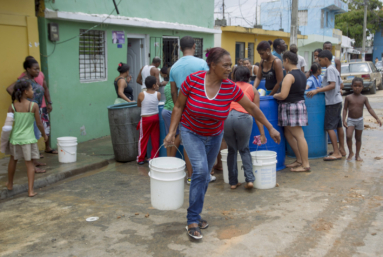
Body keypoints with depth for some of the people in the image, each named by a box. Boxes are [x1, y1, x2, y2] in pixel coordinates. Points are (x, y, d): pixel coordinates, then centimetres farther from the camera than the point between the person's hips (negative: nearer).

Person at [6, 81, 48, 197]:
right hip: (28, 138, -2)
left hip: (15, 138, 3)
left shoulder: (12, 106, -5)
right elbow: (39, 124, -5)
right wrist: (44, 134, 12)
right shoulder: (33, 106, -10)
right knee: (29, 163, 5)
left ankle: (10, 184, 40)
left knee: (13, 160, 23)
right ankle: (30, 190, 1)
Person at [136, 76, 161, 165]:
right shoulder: (158, 94, -8)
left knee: (143, 138, 8)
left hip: (145, 118, -1)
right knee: (155, 139, 10)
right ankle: (154, 157, 16)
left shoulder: (141, 94, -11)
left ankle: (141, 158, 12)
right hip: (155, 117, 2)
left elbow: (138, 105, 5)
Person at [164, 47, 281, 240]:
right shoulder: (192, 80, -22)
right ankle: (192, 220, -7)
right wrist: (171, 132, -15)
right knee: (200, 171, -20)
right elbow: (178, 107, -10)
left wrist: (270, 128, -1)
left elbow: (252, 108, -5)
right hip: (191, 132, -3)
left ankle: (195, 215, 30)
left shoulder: (230, 88, -16)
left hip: (214, 136, 4)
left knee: (205, 176, 11)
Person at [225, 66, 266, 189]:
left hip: (226, 117, 1)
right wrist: (262, 133, 14)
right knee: (244, 149, 19)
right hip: (244, 118, -1)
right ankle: (250, 179, 7)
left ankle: (233, 182, 20)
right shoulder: (253, 90, 20)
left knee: (232, 150, 18)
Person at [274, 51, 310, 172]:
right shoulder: (302, 74, 13)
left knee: (299, 136, -6)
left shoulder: (289, 76, -17)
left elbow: (283, 95, -23)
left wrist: (274, 95, -1)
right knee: (288, 134, 17)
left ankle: (305, 164, -2)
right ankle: (299, 159, 22)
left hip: (291, 106, -10)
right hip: (300, 103, 10)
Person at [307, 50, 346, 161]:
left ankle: (336, 153, -11)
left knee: (329, 127, -10)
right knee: (338, 126, 14)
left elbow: (332, 85, -23)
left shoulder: (329, 69, -13)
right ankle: (342, 150, 21)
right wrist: (322, 88, 23)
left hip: (332, 102, -10)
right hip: (338, 100, 10)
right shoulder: (334, 69, 16)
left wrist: (317, 90, -28)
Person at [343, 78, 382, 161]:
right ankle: (350, 152, 3)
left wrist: (377, 118, -9)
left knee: (358, 138, 10)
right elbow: (345, 109, -3)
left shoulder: (364, 98, -2)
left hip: (359, 121, 2)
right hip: (350, 120, -2)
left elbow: (370, 109, -1)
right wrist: (344, 120, -11)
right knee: (349, 136, -17)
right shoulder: (348, 97, -6)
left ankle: (357, 154, 24)